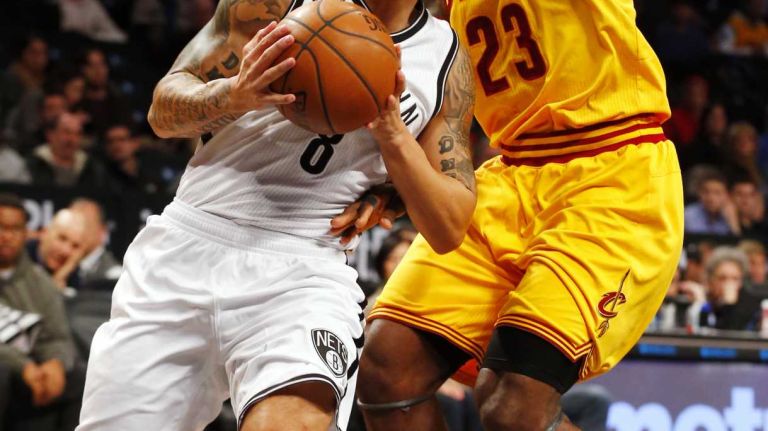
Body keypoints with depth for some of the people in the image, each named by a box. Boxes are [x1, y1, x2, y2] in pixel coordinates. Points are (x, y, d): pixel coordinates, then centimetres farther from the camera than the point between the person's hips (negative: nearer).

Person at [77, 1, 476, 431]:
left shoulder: (447, 58, 8)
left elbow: (448, 232, 7)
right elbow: (164, 111, 6)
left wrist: (394, 136, -10)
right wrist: (234, 94, -16)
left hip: (304, 275, -1)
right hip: (185, 248, 2)